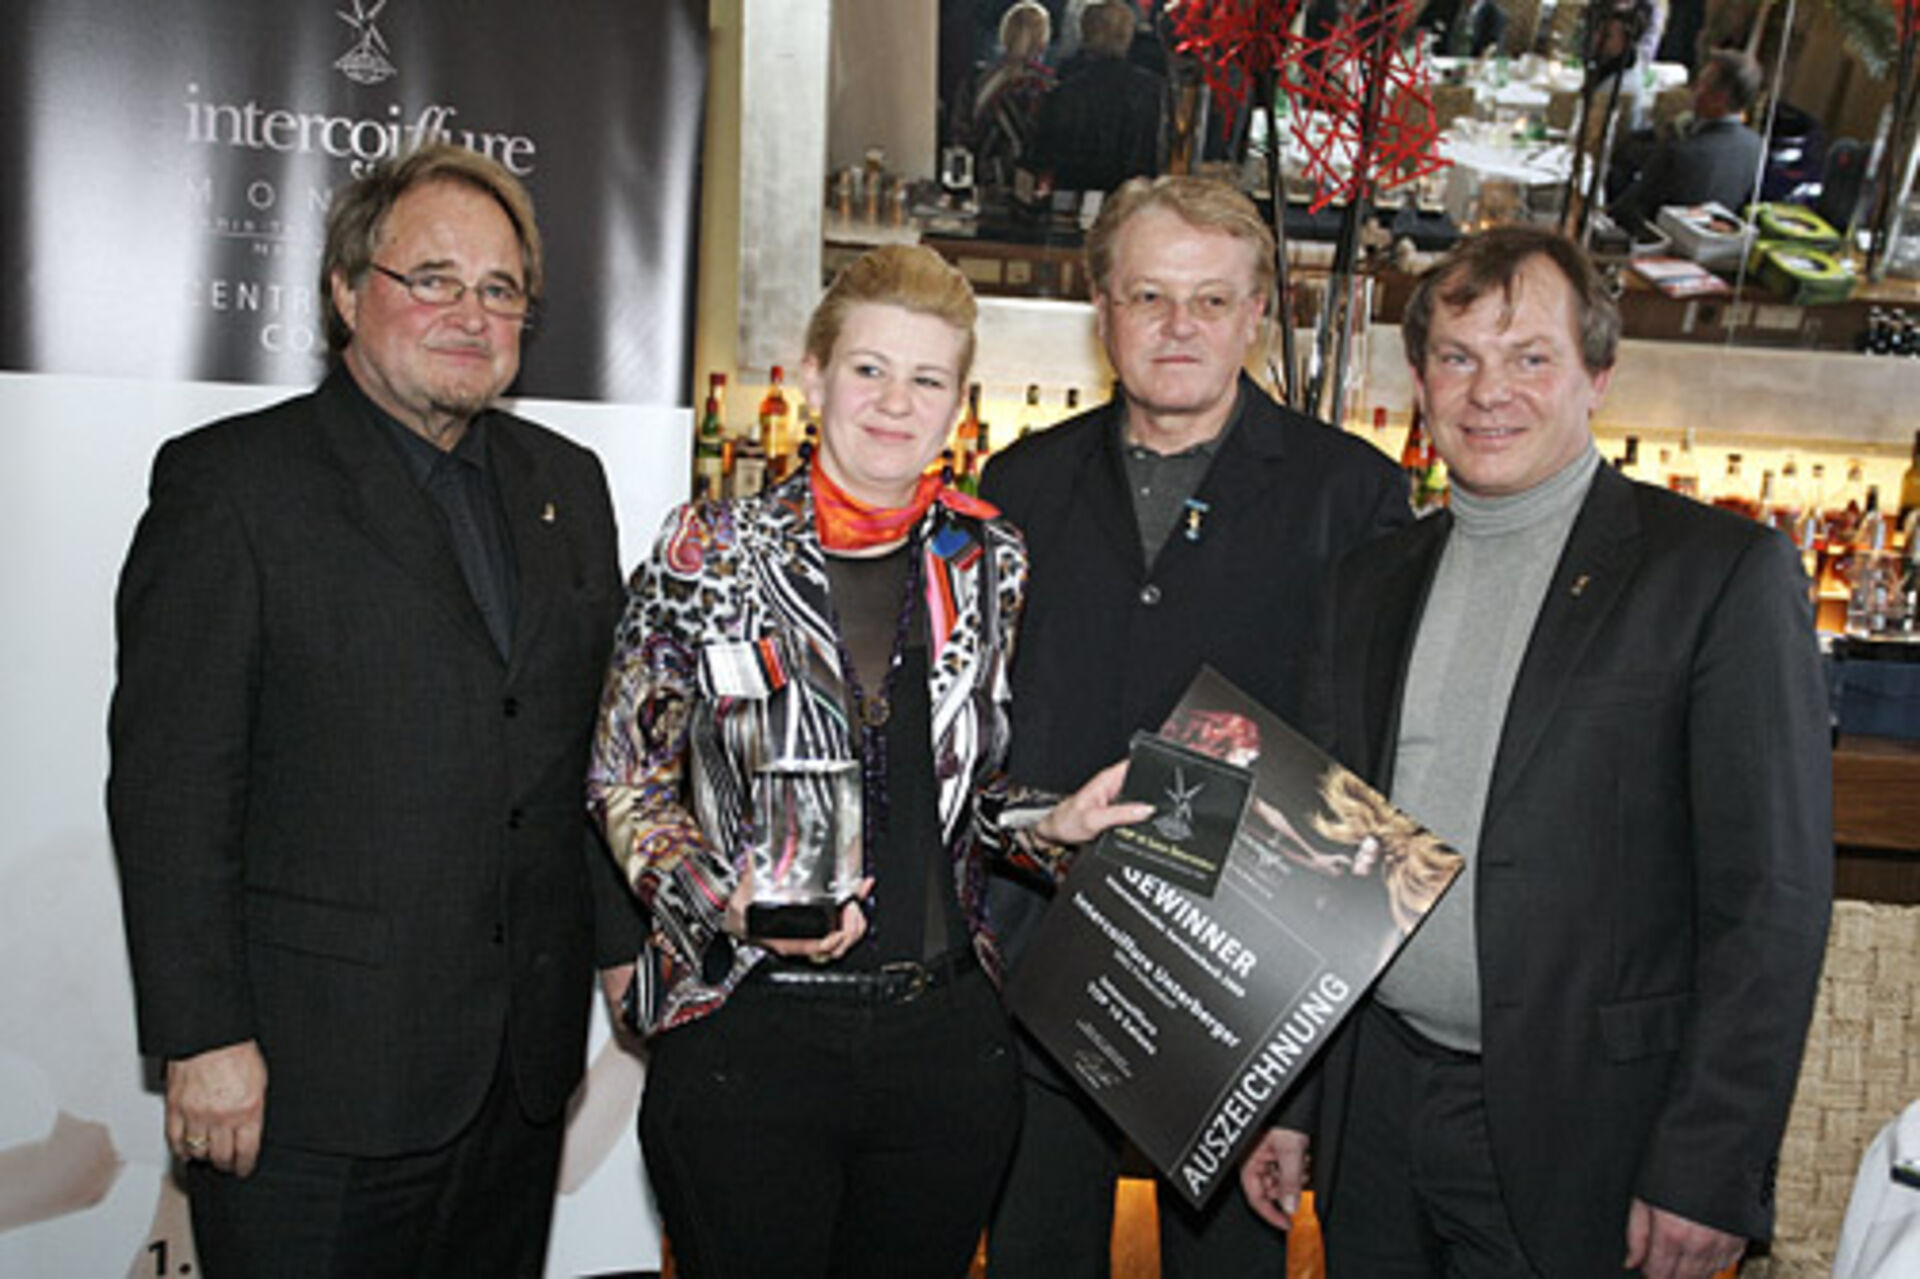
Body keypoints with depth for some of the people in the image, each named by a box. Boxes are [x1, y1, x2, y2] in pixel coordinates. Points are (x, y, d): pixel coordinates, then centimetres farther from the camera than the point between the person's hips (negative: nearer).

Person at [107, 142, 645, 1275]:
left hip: (525, 1059, 5)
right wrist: (204, 1038, -13)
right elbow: (169, 782, -10)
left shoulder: (567, 482, 11)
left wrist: (624, 944, 10)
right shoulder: (231, 480, -6)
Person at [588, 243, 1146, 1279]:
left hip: (947, 1039, 3)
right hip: (747, 1030, -3)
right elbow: (626, 784, 0)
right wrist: (729, 902, -16)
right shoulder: (709, 557, -5)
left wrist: (1055, 823, -5)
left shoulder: (989, 563, 3)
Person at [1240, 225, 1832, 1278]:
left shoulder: (1722, 571, -7)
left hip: (1580, 1140, -4)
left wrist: (1709, 1173, -14)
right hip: (1376, 1113, 5)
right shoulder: (1373, 581, 8)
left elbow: (1772, 895, -11)